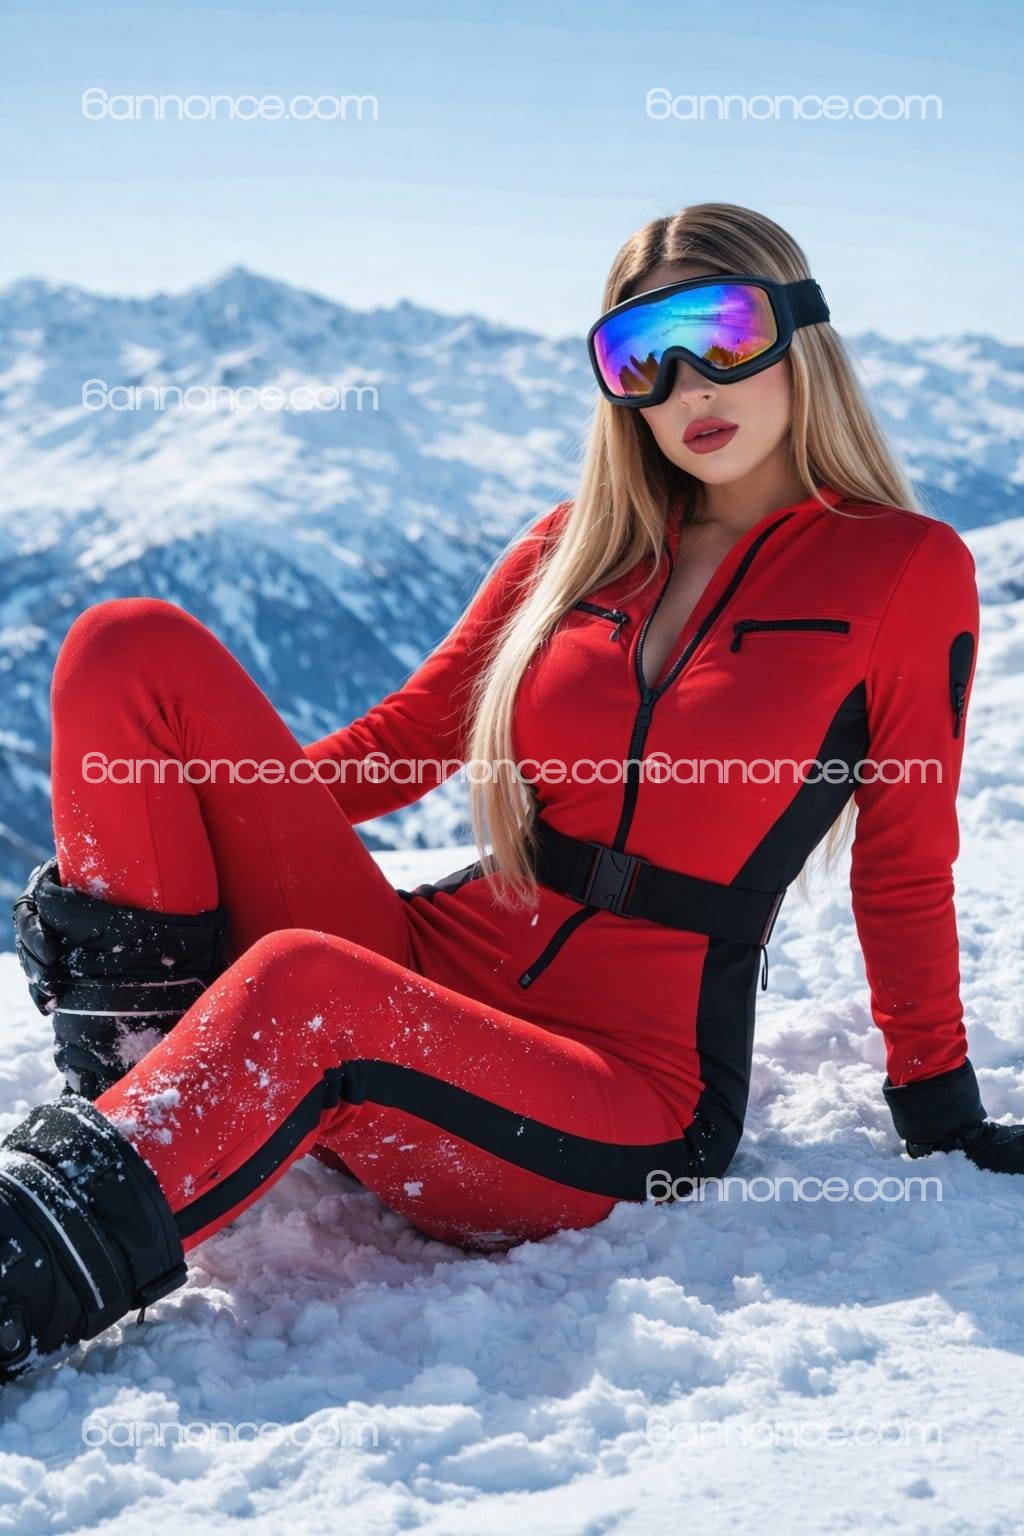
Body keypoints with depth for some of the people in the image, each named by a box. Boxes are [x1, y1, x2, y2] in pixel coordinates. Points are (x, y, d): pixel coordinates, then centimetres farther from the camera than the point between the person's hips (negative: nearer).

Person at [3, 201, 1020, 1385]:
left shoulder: (904, 568, 2)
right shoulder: (582, 542, 14)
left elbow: (905, 864, 5)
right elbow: (414, 734, 19)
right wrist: (213, 802, 10)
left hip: (626, 1102, -5)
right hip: (422, 976, 5)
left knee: (303, 983, -39)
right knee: (136, 650, -10)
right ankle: (145, 1065, -16)